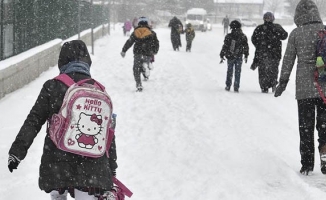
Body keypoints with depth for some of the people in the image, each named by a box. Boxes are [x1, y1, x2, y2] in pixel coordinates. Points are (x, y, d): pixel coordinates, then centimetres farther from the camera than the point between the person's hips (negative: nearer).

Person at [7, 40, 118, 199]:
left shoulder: (52, 86, -4)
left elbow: (33, 121, -6)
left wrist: (17, 151, 1)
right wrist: (111, 168, 14)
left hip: (57, 162, -1)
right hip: (91, 164, 1)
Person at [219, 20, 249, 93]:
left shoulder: (228, 36, -8)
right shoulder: (243, 37, -3)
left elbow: (224, 47, -5)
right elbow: (246, 47, 3)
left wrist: (222, 56, 2)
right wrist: (246, 56, 14)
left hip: (230, 57, 0)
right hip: (239, 57, 0)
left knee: (229, 71, 14)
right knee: (237, 72, 6)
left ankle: (228, 86, 16)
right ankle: (236, 87, 3)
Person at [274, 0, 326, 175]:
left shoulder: (296, 34, -4)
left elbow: (288, 60, -1)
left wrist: (282, 82, 9)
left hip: (304, 87, -1)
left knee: (306, 126, 10)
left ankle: (307, 164, 11)